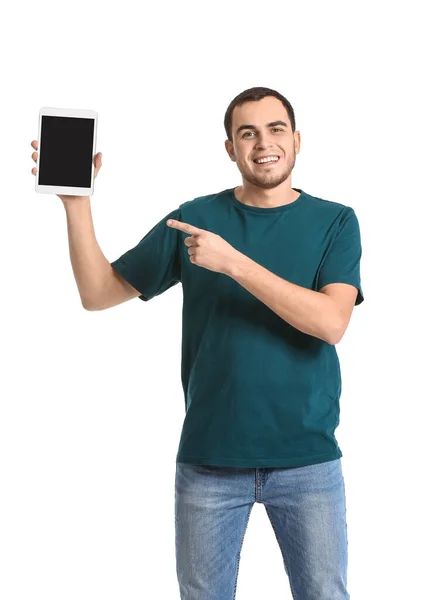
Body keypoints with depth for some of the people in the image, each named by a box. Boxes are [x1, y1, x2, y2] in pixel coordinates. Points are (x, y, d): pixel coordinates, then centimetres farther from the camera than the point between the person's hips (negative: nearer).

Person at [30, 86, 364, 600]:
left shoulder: (334, 221, 0)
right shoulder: (195, 218, 4)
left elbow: (331, 322, -17)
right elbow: (99, 293, 3)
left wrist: (233, 262, -22)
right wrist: (76, 201, -8)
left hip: (307, 460, -1)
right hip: (209, 458, 1)